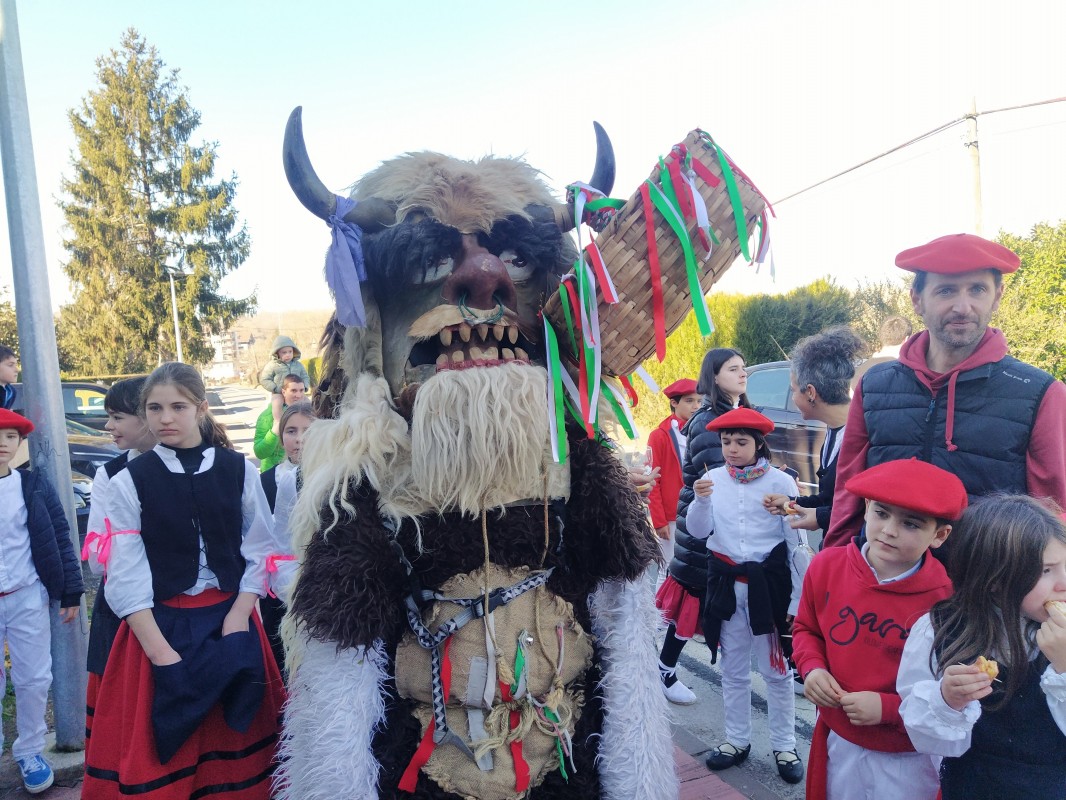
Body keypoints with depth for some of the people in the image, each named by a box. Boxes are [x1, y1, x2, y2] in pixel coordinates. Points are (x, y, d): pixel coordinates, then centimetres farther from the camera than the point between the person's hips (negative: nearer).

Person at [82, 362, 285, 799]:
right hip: (157, 627, -1)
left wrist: (235, 626, -10)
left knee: (235, 749, 10)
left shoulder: (240, 471, 0)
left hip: (230, 622, 1)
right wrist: (162, 652, -13)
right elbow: (126, 577, -6)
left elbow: (259, 554, 0)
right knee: (158, 756, 8)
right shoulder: (129, 482, -3)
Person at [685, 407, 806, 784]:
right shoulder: (713, 479, -2)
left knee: (776, 669, 10)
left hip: (768, 582, -3)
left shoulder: (781, 482, -10)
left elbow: (796, 543, -6)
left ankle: (784, 746, 28)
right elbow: (698, 532, -5)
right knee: (733, 668, 16)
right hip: (726, 583, 3)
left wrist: (797, 600, -5)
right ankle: (737, 739, 33)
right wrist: (700, 500, -24)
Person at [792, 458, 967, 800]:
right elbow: (805, 628, 5)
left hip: (909, 759, -3)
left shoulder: (948, 600, -22)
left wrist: (888, 708, -24)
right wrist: (812, 668, -12)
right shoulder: (827, 566, -11)